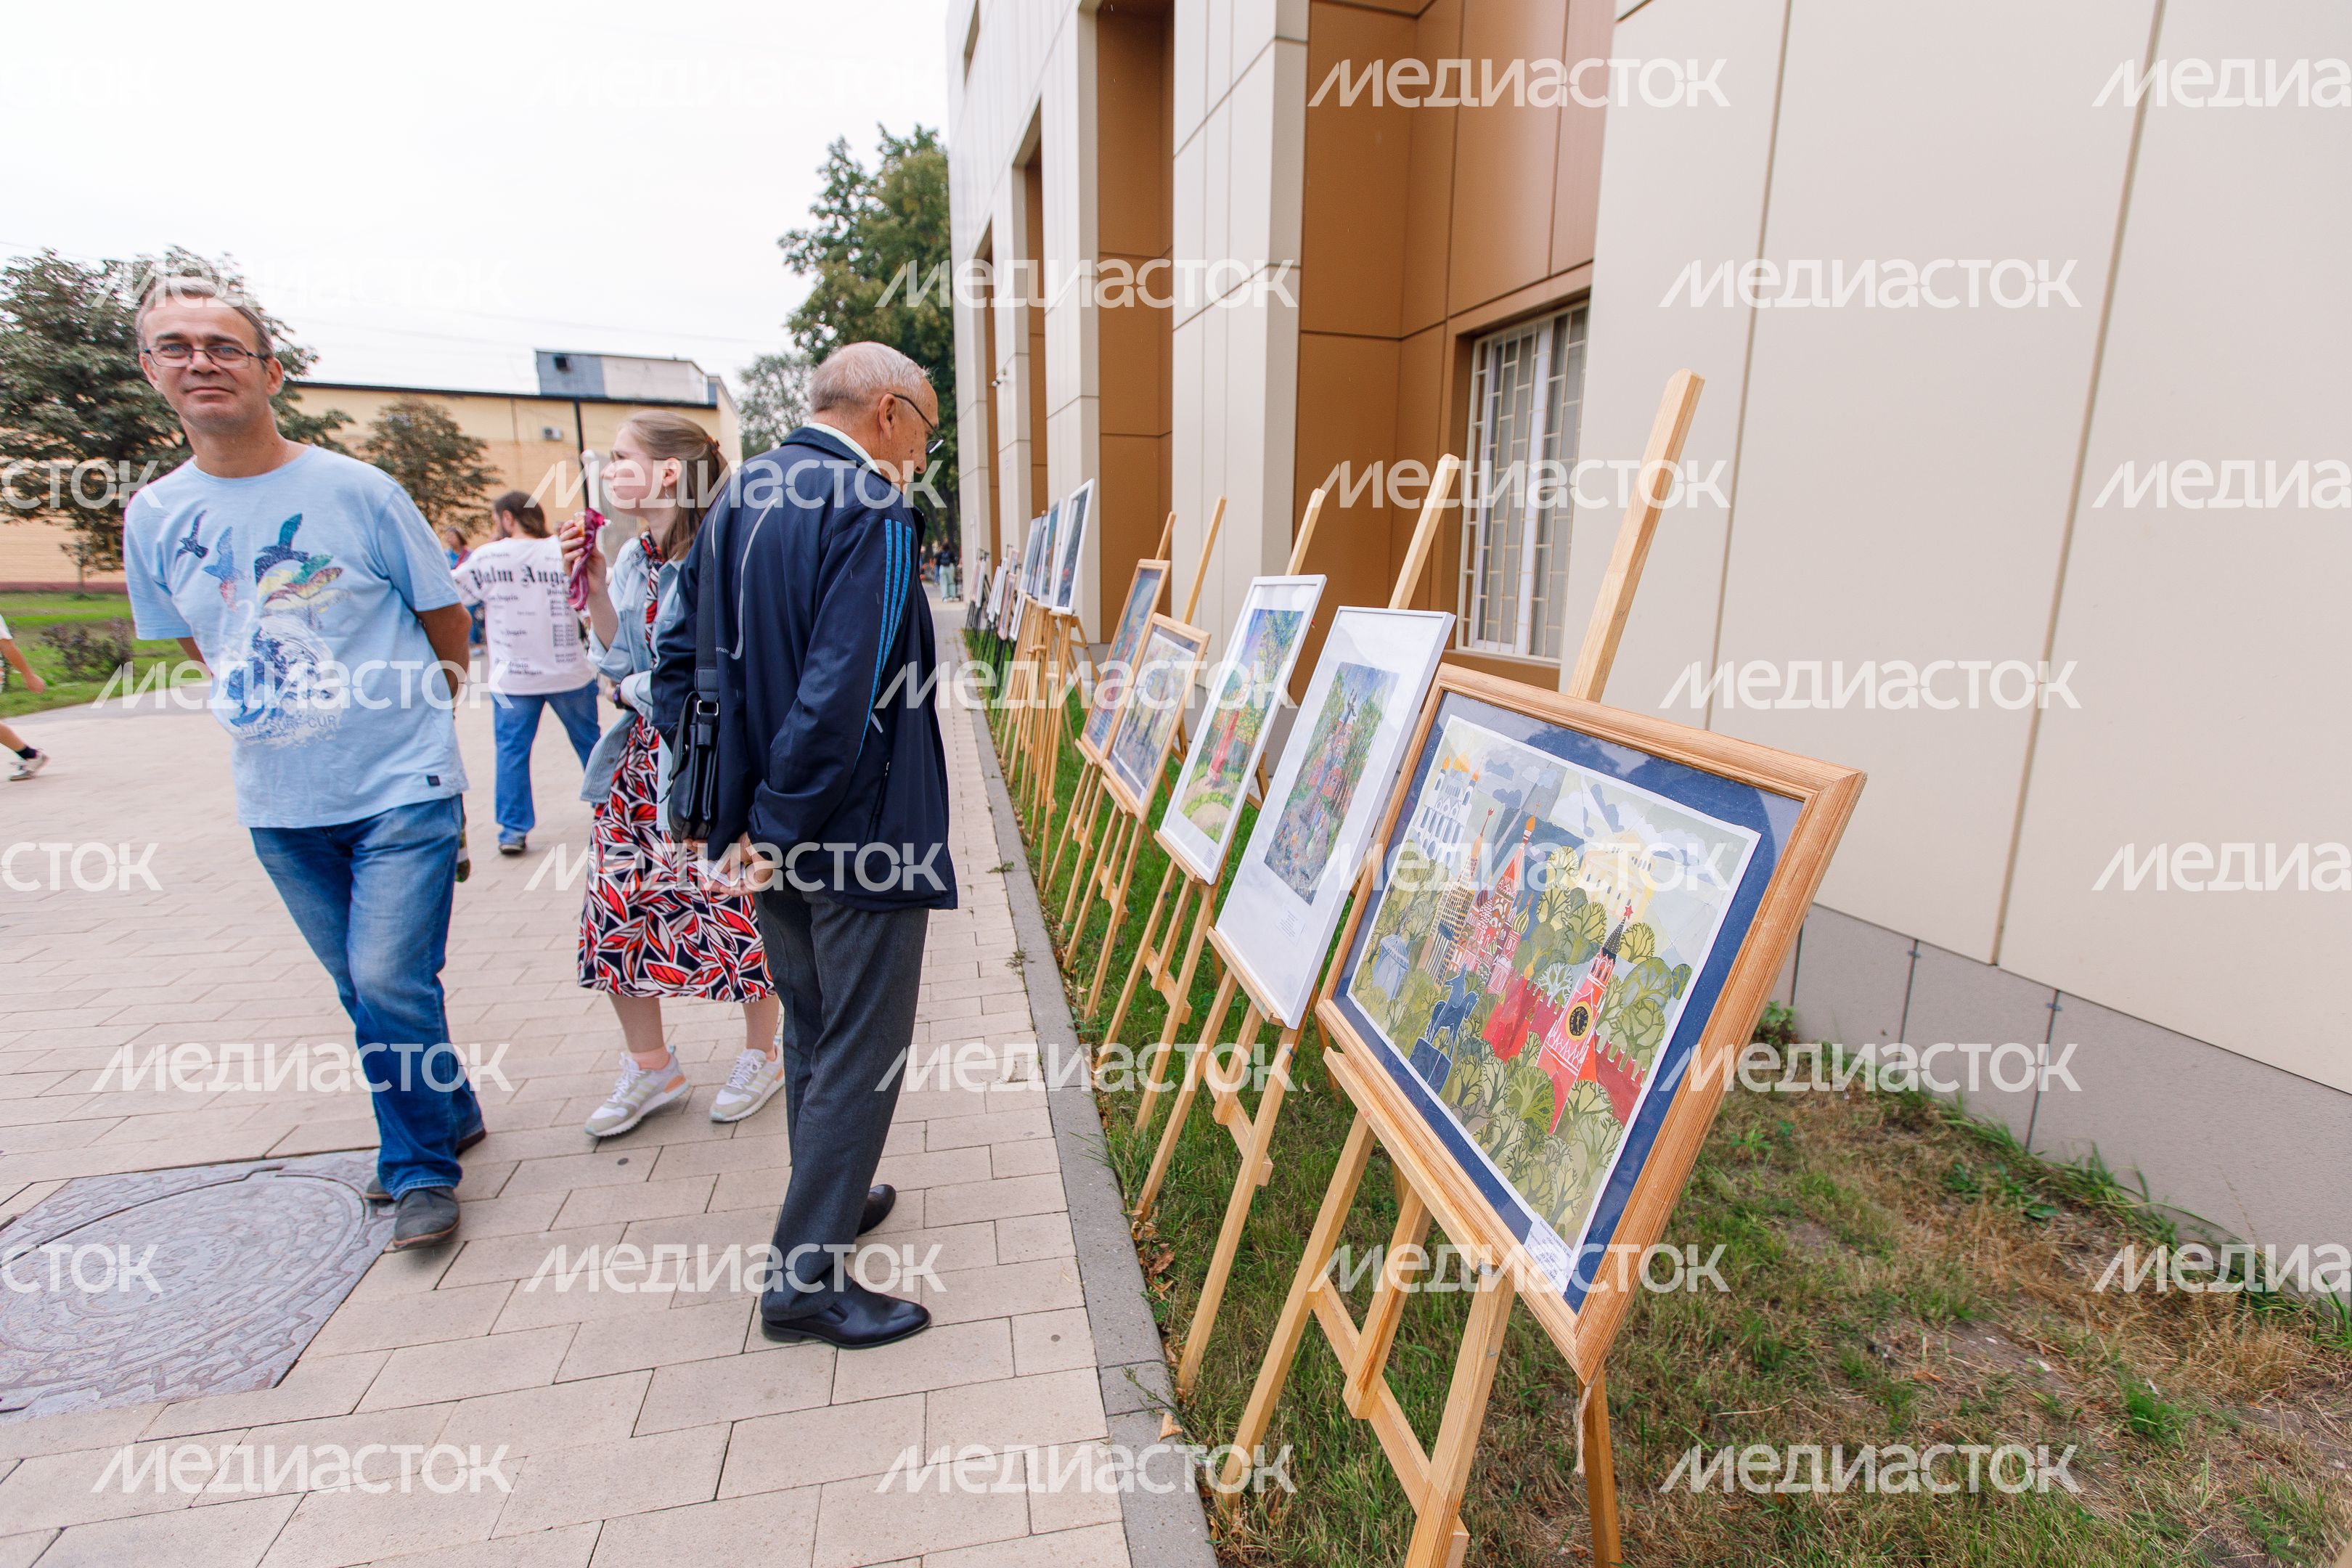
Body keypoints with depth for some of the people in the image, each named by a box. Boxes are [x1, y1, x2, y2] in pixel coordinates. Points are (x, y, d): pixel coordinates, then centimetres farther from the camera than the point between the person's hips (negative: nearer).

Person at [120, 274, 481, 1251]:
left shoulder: (358, 491, -7)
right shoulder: (153, 517, 5)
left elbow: (446, 623, 1)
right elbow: (198, 646, 18)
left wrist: (408, 725, 5)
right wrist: (273, 718, 9)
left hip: (401, 786, -5)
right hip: (278, 803, 5)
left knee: (389, 983, -7)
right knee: (362, 988, 15)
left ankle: (421, 1167, 13)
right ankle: (446, 1117, 35)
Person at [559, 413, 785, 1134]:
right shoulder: (630, 560, 9)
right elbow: (620, 664, 10)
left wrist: (640, 689, -5)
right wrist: (594, 588, 1)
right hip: (643, 759, 8)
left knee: (736, 905, 3)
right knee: (613, 908, 9)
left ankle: (761, 1055, 27)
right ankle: (650, 1068, 28)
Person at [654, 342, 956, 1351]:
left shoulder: (738, 499, 11)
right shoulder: (871, 515, -17)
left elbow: (681, 657, 11)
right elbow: (841, 692, -26)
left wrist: (717, 806, 10)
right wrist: (781, 830, -18)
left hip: (773, 837, 9)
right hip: (857, 838, -9)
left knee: (812, 1029, 23)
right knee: (863, 1051, 4)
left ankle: (827, 1205, 40)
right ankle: (807, 1279, 15)